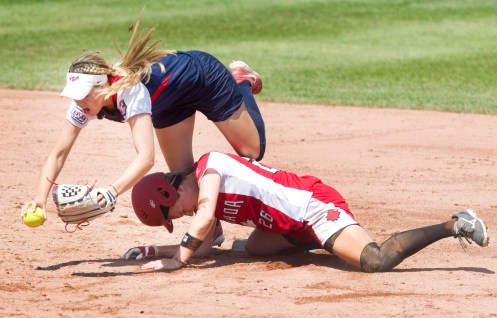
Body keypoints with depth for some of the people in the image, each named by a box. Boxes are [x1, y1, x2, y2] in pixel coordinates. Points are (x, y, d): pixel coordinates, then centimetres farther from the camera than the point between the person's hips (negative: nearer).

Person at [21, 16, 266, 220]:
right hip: (172, 104, 6)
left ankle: (241, 81, 34)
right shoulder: (84, 101, -26)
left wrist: (111, 192, -70)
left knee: (252, 151, 11)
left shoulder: (130, 91, -45)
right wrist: (40, 198, -40)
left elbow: (146, 158, -56)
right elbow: (57, 154, -24)